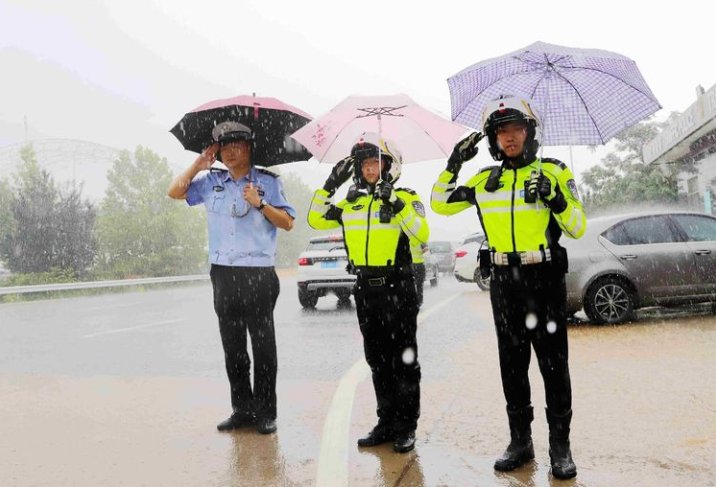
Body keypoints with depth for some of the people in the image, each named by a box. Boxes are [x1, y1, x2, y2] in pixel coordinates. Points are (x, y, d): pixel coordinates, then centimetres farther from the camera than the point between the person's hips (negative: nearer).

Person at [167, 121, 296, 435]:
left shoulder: (268, 182, 4)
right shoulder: (211, 182, 14)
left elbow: (288, 223, 1)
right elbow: (175, 192, 12)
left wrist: (260, 204, -12)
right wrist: (198, 165, 8)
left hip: (258, 275, -4)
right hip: (223, 276, 4)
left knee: (263, 346, 0)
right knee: (232, 347, 9)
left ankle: (266, 413, 8)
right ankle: (242, 409, 19)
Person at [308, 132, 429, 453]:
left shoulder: (405, 198, -3)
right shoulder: (351, 204, 13)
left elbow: (422, 234, -18)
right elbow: (316, 220, 9)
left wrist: (397, 205, -27)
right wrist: (330, 185, 1)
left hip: (397, 287, -5)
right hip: (366, 290, 6)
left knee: (403, 360, 3)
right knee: (378, 360, 12)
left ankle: (406, 427, 12)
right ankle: (386, 423, 23)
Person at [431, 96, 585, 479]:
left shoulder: (554, 173, 0)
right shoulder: (485, 180, 10)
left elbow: (577, 228, -2)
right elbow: (440, 204, 13)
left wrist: (556, 199, -20)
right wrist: (454, 164, 2)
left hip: (545, 279, -3)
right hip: (503, 282, 4)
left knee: (554, 365, 0)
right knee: (512, 365, 10)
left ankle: (560, 446, 10)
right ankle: (520, 441, 21)